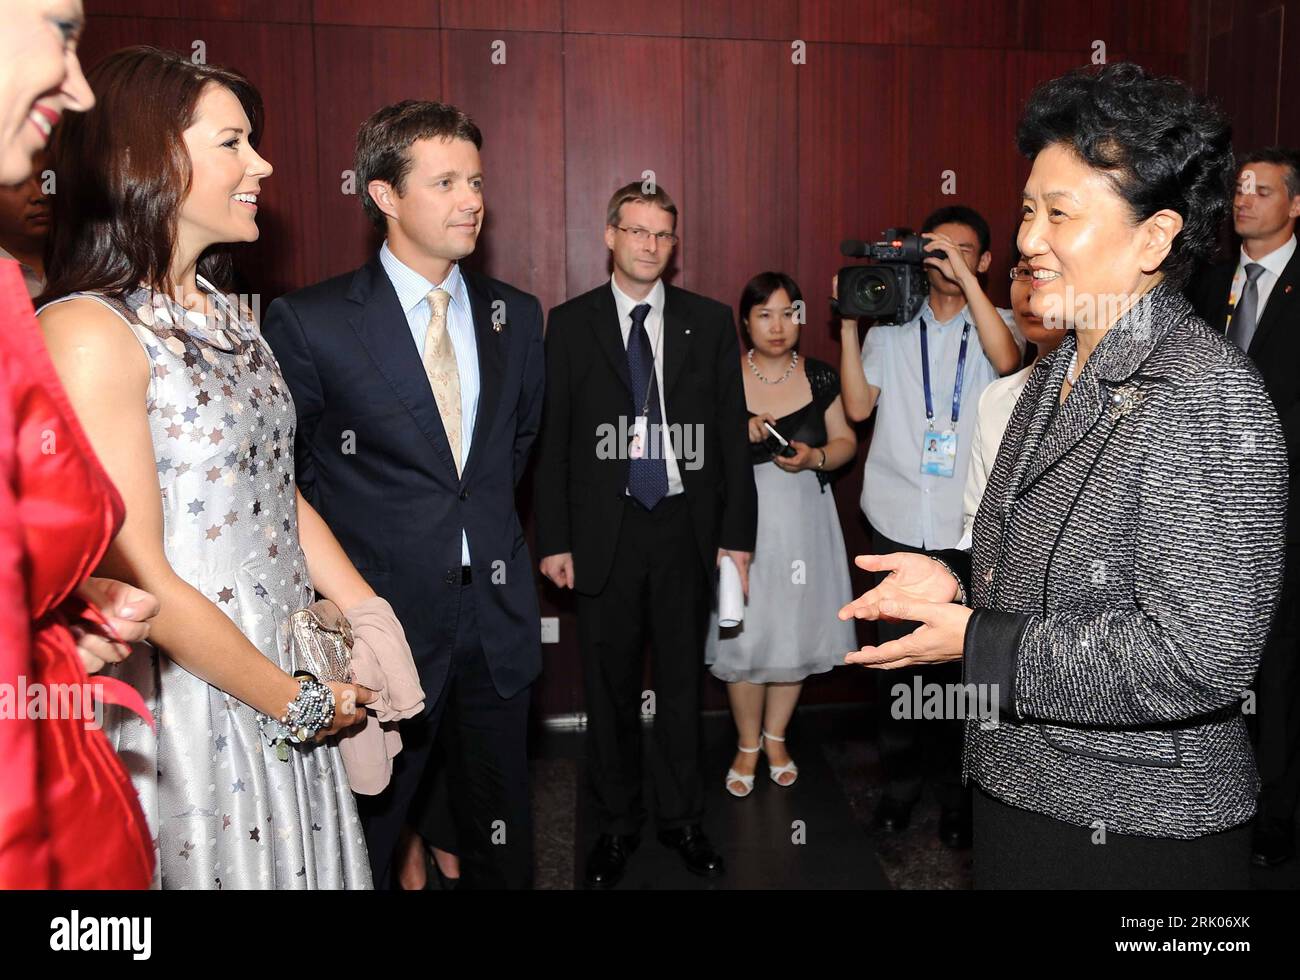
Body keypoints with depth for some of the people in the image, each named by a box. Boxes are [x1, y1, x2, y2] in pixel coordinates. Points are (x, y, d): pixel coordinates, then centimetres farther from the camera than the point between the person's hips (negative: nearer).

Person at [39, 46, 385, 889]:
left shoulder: (227, 314, 7)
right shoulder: (89, 332, -18)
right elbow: (135, 574, -20)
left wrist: (371, 618, 0)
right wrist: (295, 701, -13)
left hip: (296, 678, 7)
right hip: (190, 703, -7)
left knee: (302, 863, 21)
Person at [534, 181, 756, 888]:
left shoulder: (710, 322, 4)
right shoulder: (571, 323, 2)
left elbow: (732, 433, 4)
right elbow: (552, 439, 1)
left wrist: (736, 535, 0)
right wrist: (554, 540, -3)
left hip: (686, 527, 1)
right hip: (604, 531, 0)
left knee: (682, 681, 12)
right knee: (609, 686, 11)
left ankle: (681, 818, 30)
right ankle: (616, 823, 29)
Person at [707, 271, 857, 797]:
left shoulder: (820, 377, 2)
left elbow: (846, 443, 8)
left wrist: (815, 457, -13)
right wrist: (738, 434, -18)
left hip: (803, 522, 2)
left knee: (796, 631, 11)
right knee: (742, 637, -1)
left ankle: (775, 736, 33)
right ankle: (748, 744, 23)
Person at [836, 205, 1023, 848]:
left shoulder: (993, 325, 8)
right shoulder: (891, 326, 10)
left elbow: (1007, 361, -17)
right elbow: (858, 405, 0)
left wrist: (965, 278, -18)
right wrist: (848, 321, -4)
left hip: (967, 529, -1)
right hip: (897, 523, 1)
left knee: (957, 662, 5)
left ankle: (954, 789, 22)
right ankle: (900, 780, 23)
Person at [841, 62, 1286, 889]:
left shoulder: (1212, 399, -20)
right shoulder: (1058, 375, 7)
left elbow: (1199, 659, -25)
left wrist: (975, 642, -21)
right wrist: (960, 580, -3)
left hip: (1142, 835, -7)